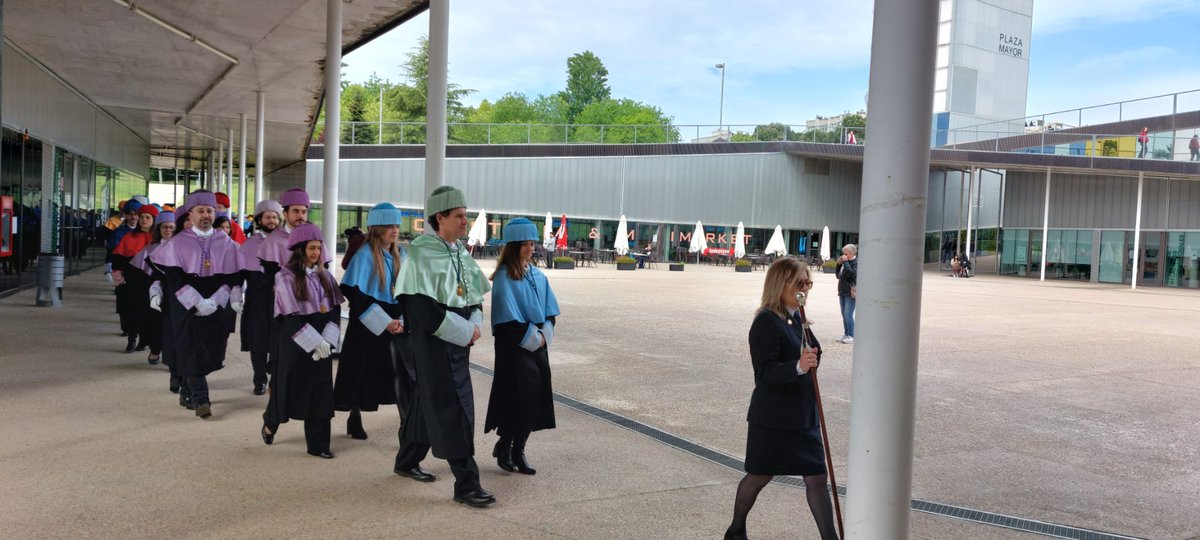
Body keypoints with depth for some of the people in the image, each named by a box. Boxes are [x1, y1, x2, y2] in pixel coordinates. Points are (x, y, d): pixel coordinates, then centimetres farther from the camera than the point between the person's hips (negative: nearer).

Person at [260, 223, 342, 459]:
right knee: (290, 387, 8)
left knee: (320, 393, 3)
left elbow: (335, 310, 2)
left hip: (321, 344, 4)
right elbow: (291, 317, -13)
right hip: (295, 343, -4)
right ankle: (270, 423, 38)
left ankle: (318, 444, 10)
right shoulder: (286, 277, -8)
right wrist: (315, 342, -17)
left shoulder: (324, 276, 6)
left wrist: (326, 341, -11)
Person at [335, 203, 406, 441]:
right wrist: (384, 322, -18)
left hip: (397, 326, 4)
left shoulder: (401, 255, 6)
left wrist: (402, 321, -7)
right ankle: (355, 417, 28)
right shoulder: (365, 255, -10)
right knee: (363, 374, 7)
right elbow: (354, 294, -14)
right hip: (368, 328, -4)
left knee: (404, 376, -5)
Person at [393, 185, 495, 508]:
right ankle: (466, 485, -2)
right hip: (432, 342, -8)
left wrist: (475, 324, -3)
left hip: (459, 339, 8)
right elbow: (422, 307, -19)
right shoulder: (421, 254, -14)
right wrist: (463, 331, -16)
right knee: (452, 410, -7)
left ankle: (407, 461, 36)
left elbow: (474, 293, 16)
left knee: (427, 401, 19)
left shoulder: (460, 252, 10)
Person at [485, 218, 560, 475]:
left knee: (536, 398, 5)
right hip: (514, 346, -6)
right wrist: (531, 338, -13)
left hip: (539, 344, 6)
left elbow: (550, 310, 11)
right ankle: (504, 446, 12)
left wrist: (544, 334, -4)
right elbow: (508, 317, -15)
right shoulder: (504, 277, -10)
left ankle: (517, 449, 17)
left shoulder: (538, 275, 10)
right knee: (519, 397, -7)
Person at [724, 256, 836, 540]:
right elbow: (765, 372, -25)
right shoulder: (766, 322, -17)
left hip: (803, 415, 7)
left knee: (816, 478, 4)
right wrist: (798, 367, -40)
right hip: (772, 417, -7)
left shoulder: (798, 317, 8)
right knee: (760, 476, 10)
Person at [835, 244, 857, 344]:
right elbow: (838, 275, 18)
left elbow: (852, 274, -26)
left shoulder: (856, 262, -10)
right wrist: (839, 264, 5)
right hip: (842, 292, 9)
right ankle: (846, 334, 18)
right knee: (844, 315, 12)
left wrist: (845, 262, -19)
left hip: (851, 293, -9)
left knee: (848, 315, -11)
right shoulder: (845, 262, 14)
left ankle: (851, 336, -7)